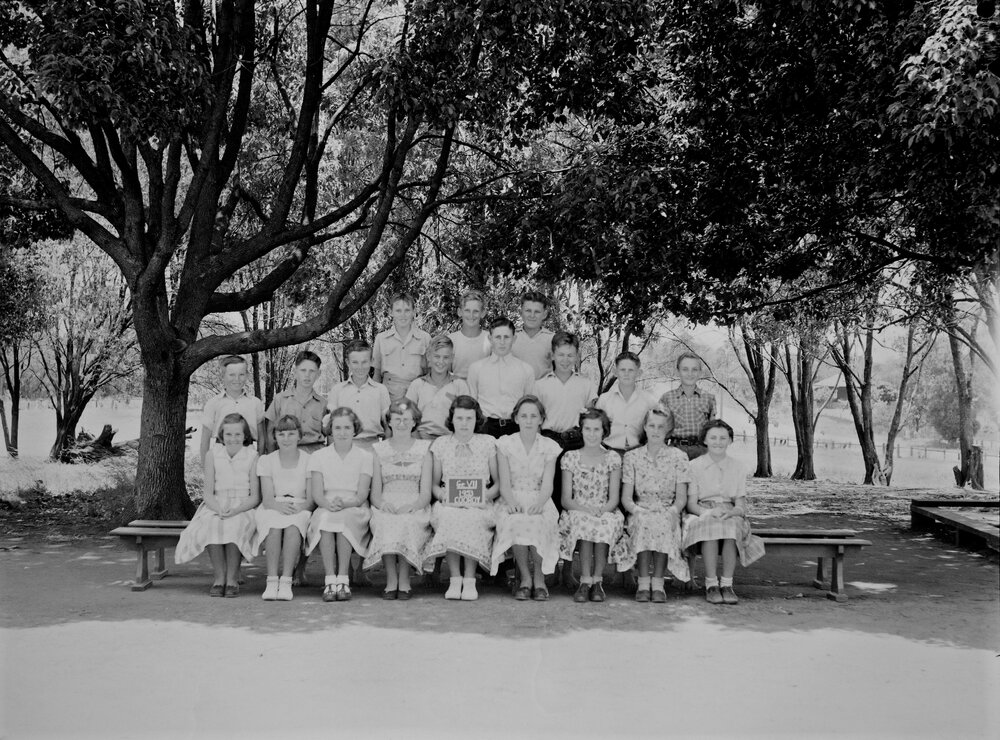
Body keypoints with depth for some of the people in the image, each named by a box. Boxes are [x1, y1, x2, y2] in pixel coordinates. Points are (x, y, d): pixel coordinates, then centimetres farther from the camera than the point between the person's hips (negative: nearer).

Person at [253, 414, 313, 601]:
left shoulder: (309, 460, 6)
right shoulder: (266, 460, 10)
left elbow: (312, 500, -2)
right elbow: (267, 498, -2)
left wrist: (299, 507, -24)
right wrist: (279, 506, -25)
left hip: (300, 510, -1)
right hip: (272, 509, 1)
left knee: (293, 524, -36)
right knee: (274, 524, -35)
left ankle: (286, 581, -39)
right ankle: (272, 580, -36)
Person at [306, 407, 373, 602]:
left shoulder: (365, 457, 8)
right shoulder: (318, 456, 13)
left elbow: (362, 495, -2)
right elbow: (316, 493, 1)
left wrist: (344, 503, -24)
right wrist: (328, 504, -22)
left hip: (355, 510, -1)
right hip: (326, 508, 1)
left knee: (345, 518, -35)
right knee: (325, 517, -34)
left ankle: (343, 579, -36)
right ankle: (330, 579, -37)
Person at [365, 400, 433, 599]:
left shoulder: (423, 450, 13)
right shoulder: (379, 450, 15)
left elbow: (426, 493, 4)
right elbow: (375, 492, 8)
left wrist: (410, 506, -17)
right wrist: (383, 504, -15)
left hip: (415, 510, 0)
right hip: (386, 510, 1)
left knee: (406, 522, -35)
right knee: (387, 523, -34)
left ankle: (403, 579, -24)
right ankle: (391, 580, -27)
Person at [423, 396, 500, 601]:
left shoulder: (488, 443, 8)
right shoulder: (440, 444, 11)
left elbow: (499, 483, 8)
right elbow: (434, 484, 14)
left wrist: (485, 495, -10)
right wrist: (443, 495, -7)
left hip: (479, 507, -1)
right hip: (449, 506, 1)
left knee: (471, 518, -36)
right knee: (451, 518, -35)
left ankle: (469, 581, -29)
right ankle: (455, 579, -27)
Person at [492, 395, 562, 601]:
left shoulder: (549, 447, 7)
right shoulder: (505, 444, 6)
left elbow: (547, 485, -2)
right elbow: (504, 484, -1)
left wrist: (539, 504, -23)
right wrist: (512, 502, -22)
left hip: (539, 502, 0)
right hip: (513, 501, 0)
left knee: (537, 522, -35)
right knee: (516, 521, -36)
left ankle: (539, 578, -20)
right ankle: (524, 578, -22)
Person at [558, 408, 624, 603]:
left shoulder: (612, 458, 8)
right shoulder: (570, 457, 6)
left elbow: (614, 499, 1)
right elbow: (565, 499, 1)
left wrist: (600, 510, -20)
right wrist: (586, 509, -19)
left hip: (606, 515, 0)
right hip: (577, 513, 0)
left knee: (606, 522, -34)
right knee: (583, 521, -35)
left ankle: (595, 581, -28)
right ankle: (590, 582, -32)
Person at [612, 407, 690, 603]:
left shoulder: (678, 457, 7)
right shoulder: (632, 457, 8)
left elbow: (682, 497, 2)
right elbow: (626, 498, 3)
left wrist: (671, 511, -18)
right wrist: (638, 510, -17)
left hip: (668, 514, 0)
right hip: (641, 512, 0)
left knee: (663, 523, -35)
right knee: (644, 521, -34)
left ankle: (658, 583, -28)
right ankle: (643, 583, -29)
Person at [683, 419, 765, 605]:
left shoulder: (737, 468, 12)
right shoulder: (694, 466, 6)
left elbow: (741, 505, 2)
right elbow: (691, 504, -1)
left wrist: (730, 512, -22)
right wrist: (708, 512, -22)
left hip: (731, 517, 2)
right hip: (702, 515, -1)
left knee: (733, 525, -34)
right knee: (711, 525, -36)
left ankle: (727, 584, -30)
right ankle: (711, 585, -31)